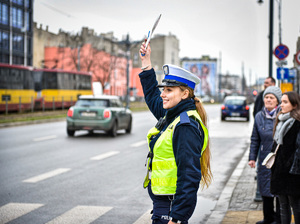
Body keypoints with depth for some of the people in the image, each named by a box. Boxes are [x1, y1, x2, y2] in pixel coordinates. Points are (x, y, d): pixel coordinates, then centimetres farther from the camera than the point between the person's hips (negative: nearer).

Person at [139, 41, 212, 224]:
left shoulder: (186, 126, -19)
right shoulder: (171, 116, 9)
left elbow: (189, 176, -24)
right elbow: (152, 97, 32)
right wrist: (146, 62, 32)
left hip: (173, 205, -10)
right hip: (163, 201, 10)